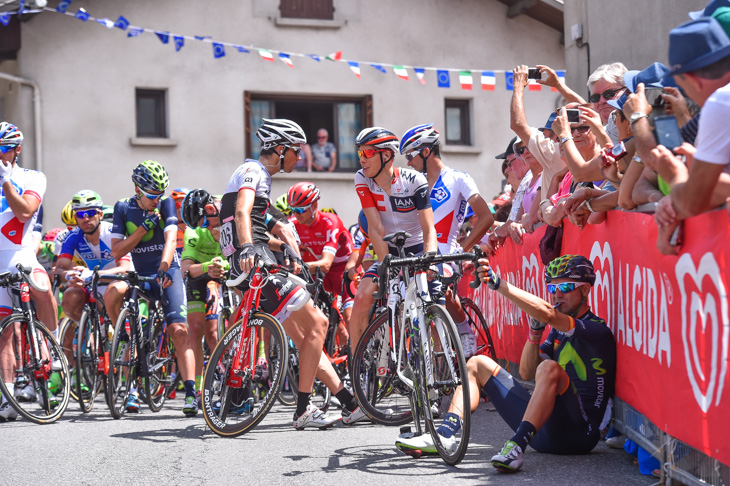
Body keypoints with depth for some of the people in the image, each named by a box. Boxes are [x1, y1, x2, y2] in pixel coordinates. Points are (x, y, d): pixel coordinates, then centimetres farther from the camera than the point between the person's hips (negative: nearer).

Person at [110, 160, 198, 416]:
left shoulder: (166, 204, -6)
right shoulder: (124, 208, -1)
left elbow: (171, 238, -21)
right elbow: (116, 251, -7)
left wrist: (164, 268, -39)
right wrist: (144, 228, -18)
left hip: (167, 273, -2)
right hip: (139, 274, 2)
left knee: (179, 331, -17)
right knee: (112, 294, -30)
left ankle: (191, 393, -20)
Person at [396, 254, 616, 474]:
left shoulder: (596, 330, -10)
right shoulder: (558, 331, 16)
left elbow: (548, 314, -28)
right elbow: (527, 372, 11)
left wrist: (498, 284, -32)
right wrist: (535, 330, -4)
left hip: (578, 434, -9)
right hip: (544, 428, 9)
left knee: (550, 368, -37)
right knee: (478, 364, 12)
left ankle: (516, 446, -39)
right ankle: (442, 437, -5)